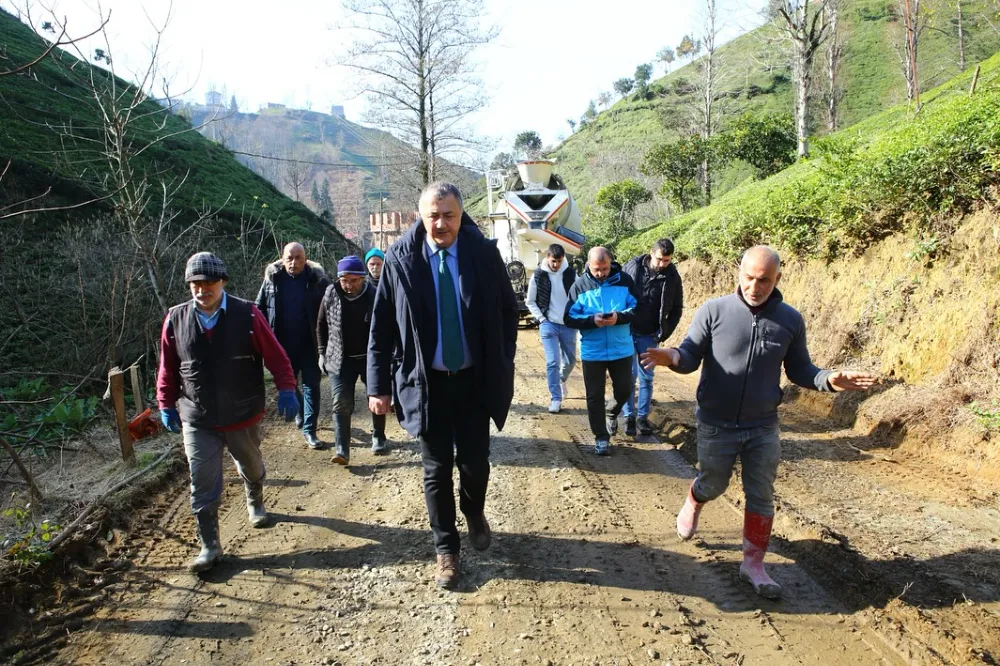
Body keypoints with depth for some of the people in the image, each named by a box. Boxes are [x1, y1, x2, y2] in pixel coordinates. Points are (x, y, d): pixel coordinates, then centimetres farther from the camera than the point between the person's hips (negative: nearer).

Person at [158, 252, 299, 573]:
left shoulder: (248, 314, -12)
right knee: (203, 485, 0)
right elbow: (168, 367, 4)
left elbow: (275, 355, -9)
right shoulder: (176, 319, -5)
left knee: (252, 468, 23)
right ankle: (209, 546, 14)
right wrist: (167, 405, 6)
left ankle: (255, 503, 53)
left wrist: (287, 390, -15)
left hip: (243, 416, 0)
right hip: (197, 420, 0)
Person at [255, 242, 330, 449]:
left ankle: (309, 429, 10)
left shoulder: (317, 278, -8)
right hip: (283, 345, 3)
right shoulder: (272, 278, -2)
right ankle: (300, 411, 44)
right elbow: (260, 308, 6)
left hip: (310, 345, -3)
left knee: (311, 385, 2)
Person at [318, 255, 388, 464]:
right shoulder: (330, 295, -5)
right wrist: (323, 353, 7)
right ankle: (342, 449, -3)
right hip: (340, 359, 1)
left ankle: (378, 438, 33)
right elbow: (321, 325, 8)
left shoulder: (375, 296, -13)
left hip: (371, 357, -1)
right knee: (341, 404, -5)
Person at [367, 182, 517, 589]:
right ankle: (446, 549, 27)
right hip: (426, 382, 0)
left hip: (475, 380, 1)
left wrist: (503, 366, 0)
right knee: (437, 471, 8)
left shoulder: (484, 253, -6)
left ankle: (474, 513, 41)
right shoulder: (400, 259, -9)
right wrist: (379, 386, -5)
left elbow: (508, 312, 3)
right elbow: (381, 327, -4)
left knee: (475, 461, 7)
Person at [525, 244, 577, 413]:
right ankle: (556, 398, 3)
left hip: (569, 325, 2)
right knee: (552, 362, -6)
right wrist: (541, 319, -5)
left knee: (570, 360, 13)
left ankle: (562, 380, 45)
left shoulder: (571, 274, -3)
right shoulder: (538, 275, -5)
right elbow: (530, 301, 3)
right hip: (548, 325, -2)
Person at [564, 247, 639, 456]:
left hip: (621, 349, 1)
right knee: (594, 396, 5)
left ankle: (612, 413, 46)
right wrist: (592, 321, -23)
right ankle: (601, 437, 19)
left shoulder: (624, 281, -4)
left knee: (623, 390, 13)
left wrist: (618, 317, -21)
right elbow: (569, 318, -5)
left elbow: (637, 308, 0)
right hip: (592, 352, -1)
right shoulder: (579, 285, -5)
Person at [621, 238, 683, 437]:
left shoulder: (673, 277, -4)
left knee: (646, 377, 7)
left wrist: (664, 334, -4)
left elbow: (676, 309, 5)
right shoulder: (633, 266, -7)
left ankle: (643, 416, 18)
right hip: (626, 331, -1)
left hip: (649, 336, 1)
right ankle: (629, 416, 11)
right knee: (629, 375, 1)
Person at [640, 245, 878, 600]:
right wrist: (672, 357, -34)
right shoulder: (713, 311, -14)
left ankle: (753, 563, 25)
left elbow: (798, 370, 5)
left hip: (764, 427, 2)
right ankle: (691, 507, 51)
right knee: (712, 485, 17)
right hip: (716, 425, -2)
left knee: (761, 497, 8)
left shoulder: (790, 320, -5)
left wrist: (828, 379, -16)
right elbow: (691, 356, -10)